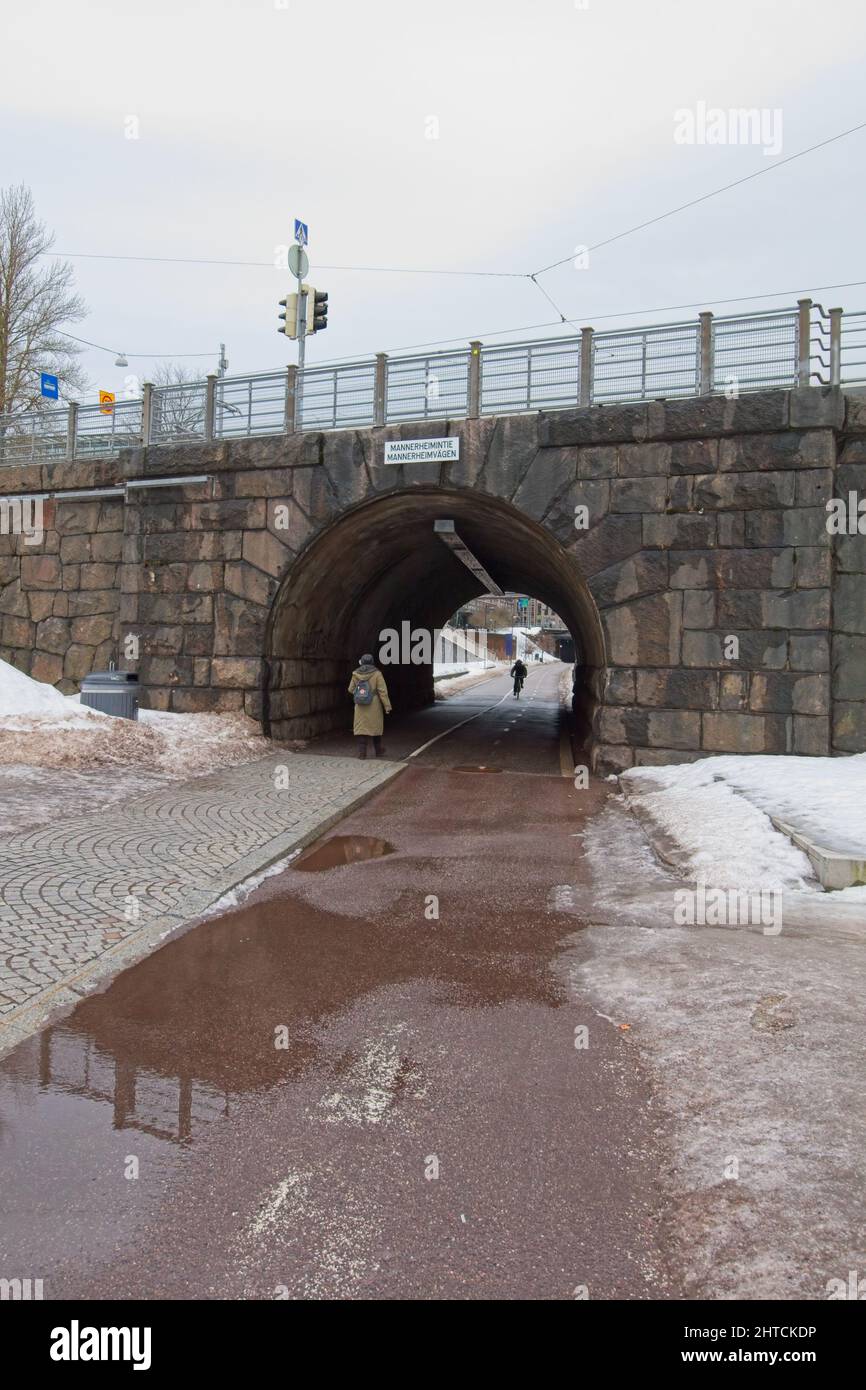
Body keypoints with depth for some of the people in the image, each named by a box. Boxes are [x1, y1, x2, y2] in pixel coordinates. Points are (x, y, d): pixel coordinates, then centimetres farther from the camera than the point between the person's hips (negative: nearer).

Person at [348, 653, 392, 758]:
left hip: (360, 707, 1)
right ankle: (378, 751, 24)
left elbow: (351, 689, 9)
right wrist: (387, 706, -7)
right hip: (374, 706, -1)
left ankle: (361, 752, -3)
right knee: (375, 727, 12)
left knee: (361, 727, 5)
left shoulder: (356, 674, -1)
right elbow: (382, 691, -11)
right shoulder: (376, 674, -9)